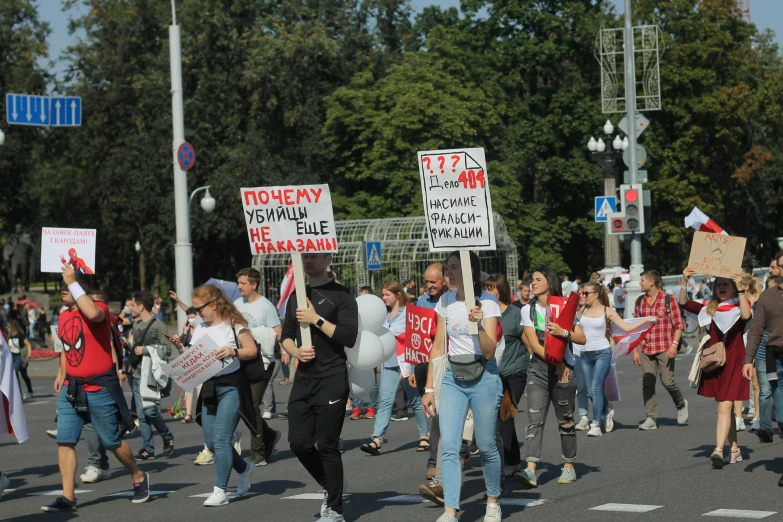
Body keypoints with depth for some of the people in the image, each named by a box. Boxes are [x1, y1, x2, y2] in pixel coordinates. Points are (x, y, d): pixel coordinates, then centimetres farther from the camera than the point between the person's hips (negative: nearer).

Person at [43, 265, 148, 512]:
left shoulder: (99, 307, -11)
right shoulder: (63, 316, 10)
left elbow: (93, 313, -37)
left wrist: (74, 282, -29)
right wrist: (61, 375, 15)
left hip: (100, 389, -6)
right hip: (71, 389, 6)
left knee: (112, 442, 5)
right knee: (64, 441, -3)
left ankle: (139, 478, 28)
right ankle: (68, 497, 0)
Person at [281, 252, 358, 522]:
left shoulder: (340, 295, -4)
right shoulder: (297, 295, 15)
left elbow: (349, 337, -14)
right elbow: (286, 335, 19)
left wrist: (316, 319, -17)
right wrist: (295, 351, -2)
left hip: (331, 379, -6)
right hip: (303, 378, 6)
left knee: (327, 446, -5)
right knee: (299, 442, 3)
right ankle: (330, 486, 27)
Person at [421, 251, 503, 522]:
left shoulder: (487, 302, -7)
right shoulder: (445, 302, 7)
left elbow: (489, 352, -13)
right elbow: (438, 347, 11)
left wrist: (479, 324, -30)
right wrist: (429, 388, 9)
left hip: (483, 376, -4)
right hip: (452, 377, 4)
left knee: (486, 445, 4)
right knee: (449, 446, -9)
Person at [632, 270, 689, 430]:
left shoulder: (668, 299, -3)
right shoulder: (640, 302, 10)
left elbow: (679, 324, -3)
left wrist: (674, 344, -14)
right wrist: (635, 350, 10)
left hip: (665, 349, -4)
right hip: (646, 349, 4)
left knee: (667, 381, -5)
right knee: (647, 382, -2)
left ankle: (681, 405, 24)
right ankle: (650, 418, 1)